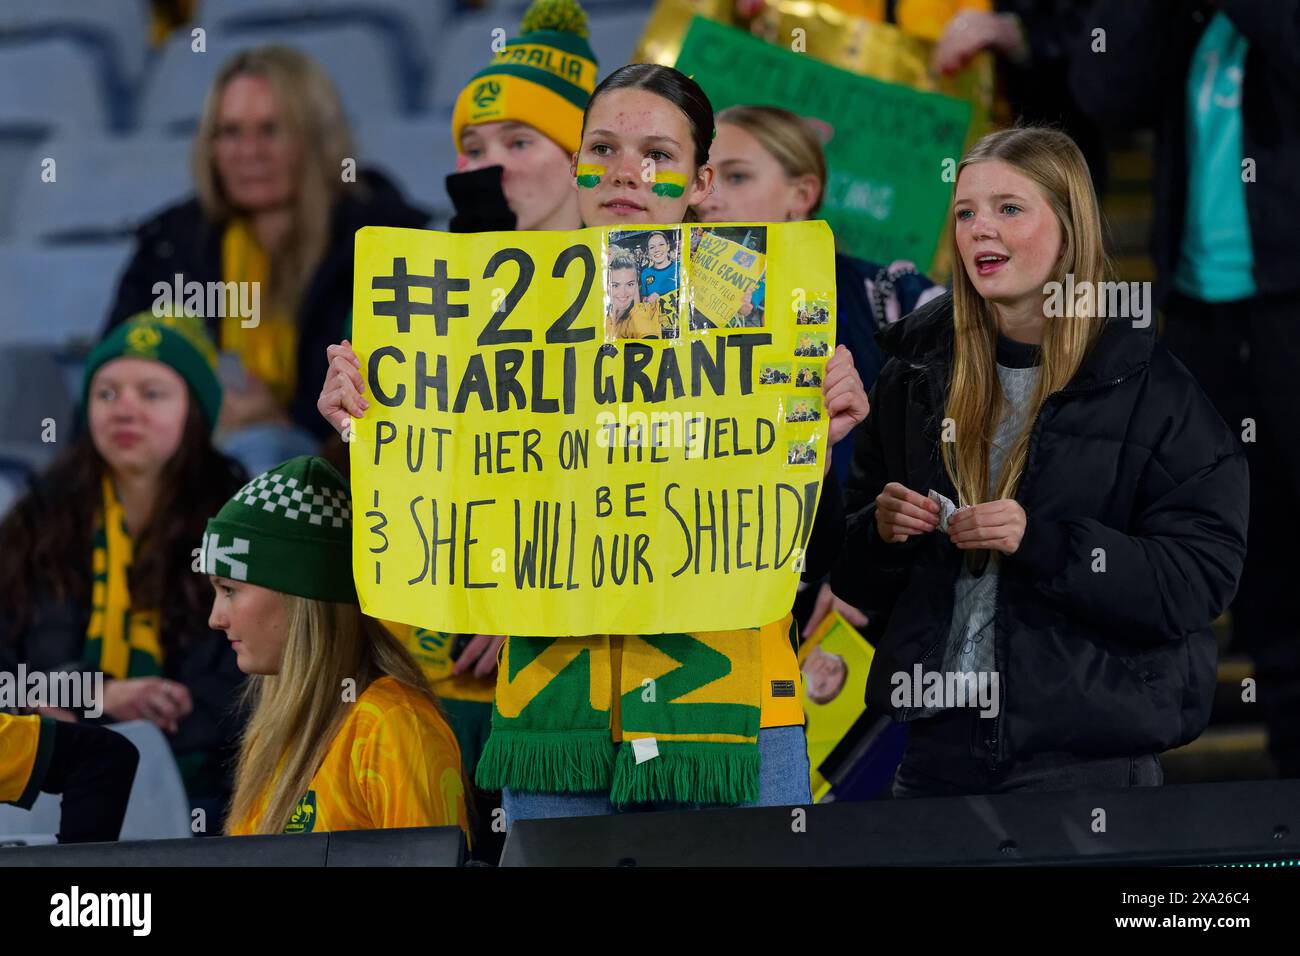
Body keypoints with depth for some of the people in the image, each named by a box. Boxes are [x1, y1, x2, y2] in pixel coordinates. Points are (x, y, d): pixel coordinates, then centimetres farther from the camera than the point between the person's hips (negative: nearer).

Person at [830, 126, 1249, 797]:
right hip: (938, 748, 4)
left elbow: (1198, 578, -11)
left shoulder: (1143, 384, -5)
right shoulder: (917, 373, 8)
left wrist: (1042, 541, -21)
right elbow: (855, 578, 14)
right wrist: (881, 531, -9)